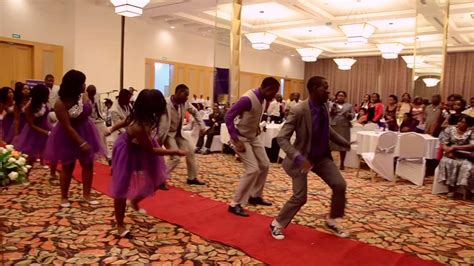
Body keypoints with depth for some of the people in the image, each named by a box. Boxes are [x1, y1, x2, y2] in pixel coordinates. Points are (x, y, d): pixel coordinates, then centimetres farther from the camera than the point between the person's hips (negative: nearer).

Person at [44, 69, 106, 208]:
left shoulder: (84, 95, -7)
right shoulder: (61, 104, -23)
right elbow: (68, 127, -22)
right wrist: (81, 143, -23)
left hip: (85, 132, 5)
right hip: (68, 137, -5)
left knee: (88, 164, 8)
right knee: (68, 167, 7)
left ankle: (86, 194, 22)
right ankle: (64, 197, 23)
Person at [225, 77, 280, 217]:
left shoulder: (264, 99, 0)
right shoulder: (248, 99, -26)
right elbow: (228, 117, -26)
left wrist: (257, 126, 6)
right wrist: (236, 140, -27)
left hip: (254, 136, 9)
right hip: (242, 138, -9)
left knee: (264, 165, 11)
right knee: (253, 169, -15)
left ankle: (255, 196, 27)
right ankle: (235, 204, -5)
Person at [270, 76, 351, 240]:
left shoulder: (323, 107, -2)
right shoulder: (298, 111, -24)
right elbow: (282, 138, -26)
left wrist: (346, 143, 12)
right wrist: (299, 158, -36)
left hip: (322, 157, 6)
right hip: (303, 158, -6)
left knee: (340, 185, -4)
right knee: (300, 197, -6)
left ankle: (331, 220, 20)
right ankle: (277, 223, 18)